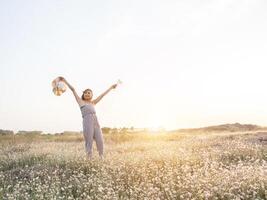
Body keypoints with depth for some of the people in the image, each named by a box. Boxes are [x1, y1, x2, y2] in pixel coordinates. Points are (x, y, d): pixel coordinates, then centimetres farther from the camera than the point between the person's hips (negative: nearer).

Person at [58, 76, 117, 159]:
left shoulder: (93, 103, 22)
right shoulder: (81, 102, 14)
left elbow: (102, 95, 28)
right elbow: (73, 89, 12)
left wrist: (111, 87, 36)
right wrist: (65, 81, 13)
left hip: (96, 122, 4)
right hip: (87, 123, -4)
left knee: (100, 141, 0)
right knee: (89, 142, -3)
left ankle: (102, 158, 13)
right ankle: (90, 159, 6)